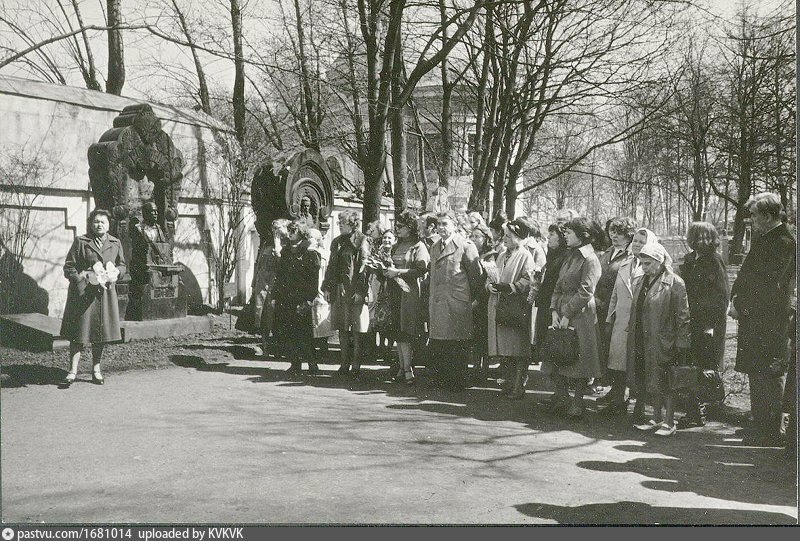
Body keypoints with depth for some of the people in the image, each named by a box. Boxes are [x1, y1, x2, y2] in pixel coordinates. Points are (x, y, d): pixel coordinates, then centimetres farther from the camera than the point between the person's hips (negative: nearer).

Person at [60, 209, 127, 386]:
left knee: (101, 331, 7)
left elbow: (123, 266, 17)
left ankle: (96, 369, 19)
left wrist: (114, 273, -4)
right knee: (79, 332, -4)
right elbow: (69, 267, 1)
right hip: (83, 292, -3)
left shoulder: (115, 243, 10)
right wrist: (83, 279, -14)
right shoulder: (80, 242, 1)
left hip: (106, 292, 3)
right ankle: (73, 370, -1)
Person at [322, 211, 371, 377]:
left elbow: (364, 267, -9)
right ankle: (345, 363, 16)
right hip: (338, 290, 6)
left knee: (357, 329, -3)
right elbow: (331, 266, 18)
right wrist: (327, 287, 10)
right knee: (342, 329, 9)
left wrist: (360, 291, -16)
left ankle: (356, 365, 2)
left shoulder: (362, 241, -3)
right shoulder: (337, 242, 16)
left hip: (355, 290, -6)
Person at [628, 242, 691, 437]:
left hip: (663, 342, -7)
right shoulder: (642, 282, 14)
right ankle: (657, 418, 24)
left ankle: (669, 422, 8)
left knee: (665, 383, -1)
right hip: (643, 342, 7)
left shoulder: (674, 283, -10)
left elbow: (682, 317, -11)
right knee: (651, 383, 13)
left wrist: (681, 345, -14)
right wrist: (632, 330, 14)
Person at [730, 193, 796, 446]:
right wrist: (736, 299, 3)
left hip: (769, 323, -9)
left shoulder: (783, 244, -14)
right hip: (754, 320, 9)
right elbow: (747, 274, 17)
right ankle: (760, 430, 25)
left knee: (767, 378, -3)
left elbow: (767, 286, -18)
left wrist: (740, 305, -12)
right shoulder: (764, 239, 15)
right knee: (757, 375, 15)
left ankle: (769, 435, 4)